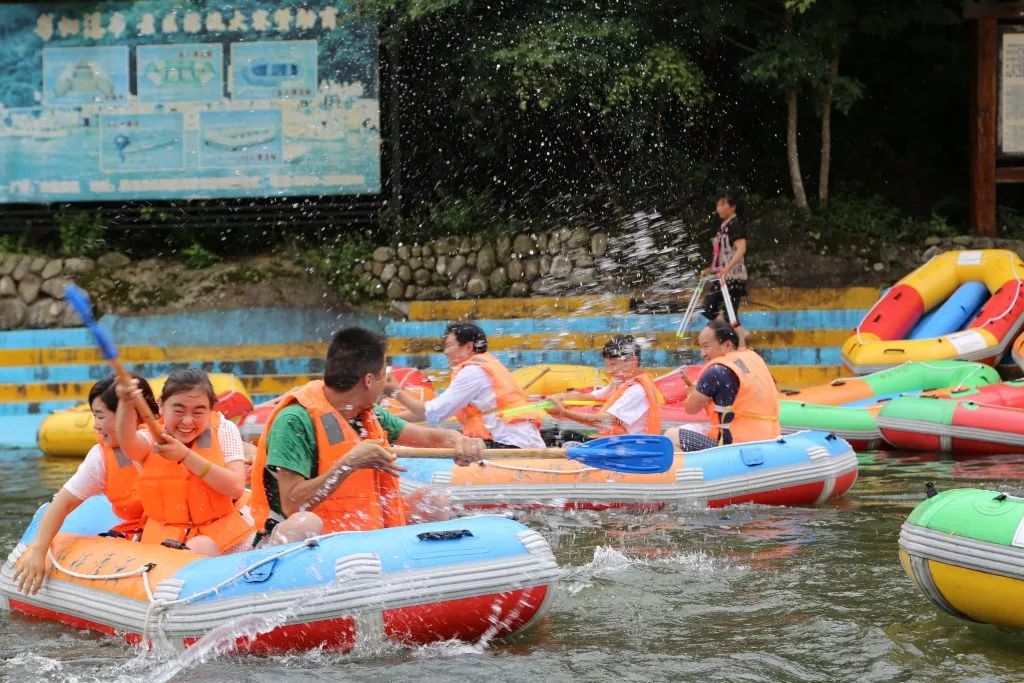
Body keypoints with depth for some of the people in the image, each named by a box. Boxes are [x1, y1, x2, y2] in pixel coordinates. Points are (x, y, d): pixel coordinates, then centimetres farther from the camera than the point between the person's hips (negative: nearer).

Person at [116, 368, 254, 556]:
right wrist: (126, 406, -52)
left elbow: (236, 487, -15)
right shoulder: (152, 439, -2)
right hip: (164, 535, 2)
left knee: (199, 548, -33)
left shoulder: (223, 430, -2)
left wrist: (185, 455, -22)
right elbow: (128, 442, -29)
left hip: (220, 530, -2)